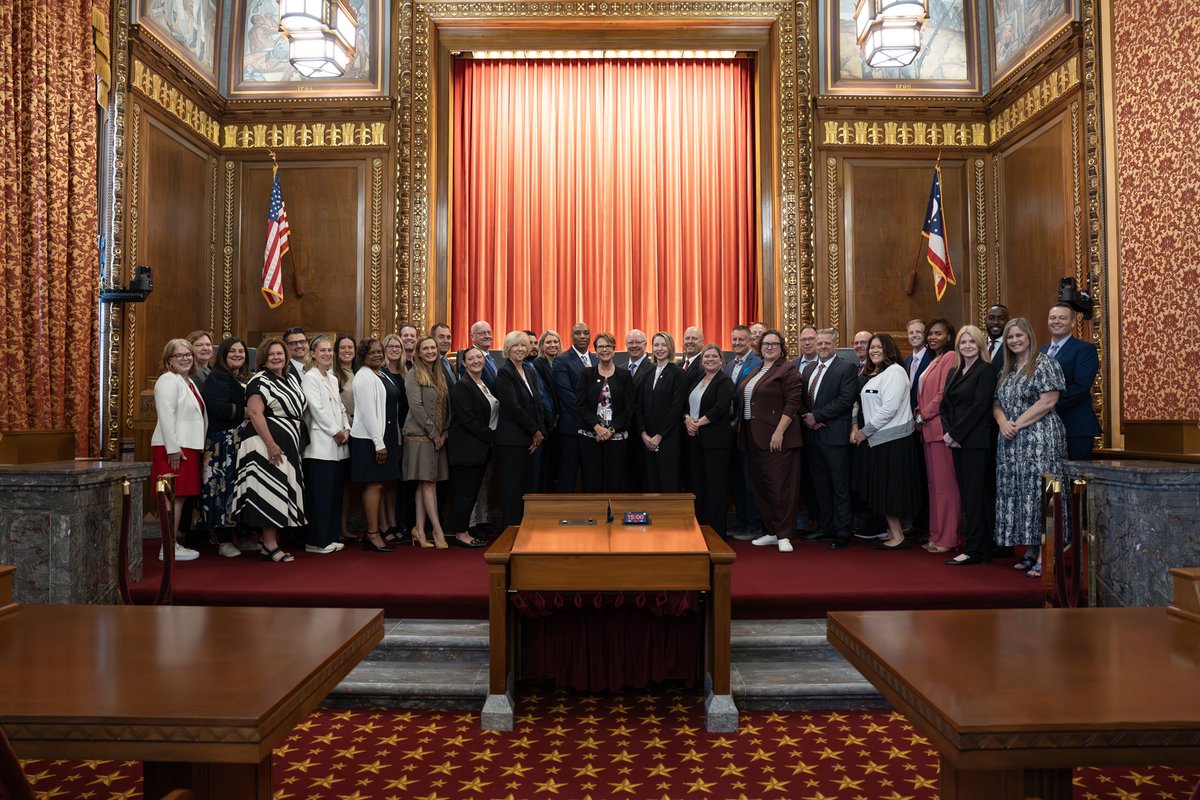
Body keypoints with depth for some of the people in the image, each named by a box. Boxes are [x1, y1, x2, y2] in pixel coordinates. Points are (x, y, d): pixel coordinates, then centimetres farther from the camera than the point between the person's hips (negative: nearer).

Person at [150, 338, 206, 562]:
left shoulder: (189, 381, 19)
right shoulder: (168, 380, -9)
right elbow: (166, 416, -17)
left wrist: (201, 446, 18)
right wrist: (173, 448, -22)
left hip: (189, 447, 9)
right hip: (174, 448, -9)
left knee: (181, 497, 9)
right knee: (175, 497, -7)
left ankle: (173, 543, 14)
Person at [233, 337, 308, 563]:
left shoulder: (291, 379, 15)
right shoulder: (260, 381, -9)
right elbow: (255, 413, -19)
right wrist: (271, 444, -24)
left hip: (288, 444, 9)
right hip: (269, 444, -8)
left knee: (282, 492, 11)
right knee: (271, 491, -7)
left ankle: (269, 540, 20)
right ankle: (270, 545, -1)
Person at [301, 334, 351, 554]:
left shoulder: (333, 378, 18)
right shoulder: (310, 378, -5)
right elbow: (317, 410, -12)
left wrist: (346, 429, 1)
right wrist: (336, 432, -10)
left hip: (339, 445, 8)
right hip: (321, 444, -7)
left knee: (335, 492, 9)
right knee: (320, 494, -5)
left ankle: (331, 537, 17)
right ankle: (316, 541, 3)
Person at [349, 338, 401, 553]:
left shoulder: (383, 375, 16)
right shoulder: (364, 376, -11)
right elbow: (368, 412, -17)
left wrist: (395, 440, 15)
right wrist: (379, 443, -19)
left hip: (385, 436, 9)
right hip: (369, 439, -9)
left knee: (380, 484, 10)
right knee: (374, 484, -7)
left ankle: (378, 529, 16)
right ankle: (373, 534, -2)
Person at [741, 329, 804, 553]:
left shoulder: (788, 370, -6)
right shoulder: (755, 372, 18)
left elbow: (792, 403, -13)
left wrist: (779, 432, -20)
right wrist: (741, 428, 14)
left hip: (777, 437, -8)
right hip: (754, 438, 8)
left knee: (780, 485, -4)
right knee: (760, 485, 11)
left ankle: (783, 535, 3)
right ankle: (770, 532, 21)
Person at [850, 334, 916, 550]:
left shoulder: (894, 372, -13)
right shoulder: (874, 374, 16)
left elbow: (889, 408, -20)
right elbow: (866, 404, 18)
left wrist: (865, 431, -13)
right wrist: (856, 426, 1)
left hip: (893, 438, -9)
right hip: (878, 438, 9)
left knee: (890, 487, -3)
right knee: (883, 488, 12)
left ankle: (897, 537, 6)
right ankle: (893, 533, 21)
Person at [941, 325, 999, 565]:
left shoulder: (986, 371, -6)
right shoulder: (954, 373, 17)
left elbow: (980, 405, -14)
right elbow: (945, 405, 14)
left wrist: (956, 433, -14)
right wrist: (947, 433, -2)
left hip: (976, 441, -8)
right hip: (957, 441, 8)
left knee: (975, 494, -6)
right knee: (966, 494, 8)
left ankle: (974, 550, -1)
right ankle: (982, 548, 14)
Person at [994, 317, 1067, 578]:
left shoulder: (1045, 363, -3)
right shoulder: (1007, 370, 17)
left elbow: (1048, 401, -12)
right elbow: (997, 403, 15)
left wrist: (1018, 424, -14)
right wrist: (1003, 422, -6)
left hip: (1039, 438, -7)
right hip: (1010, 442, 7)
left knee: (1038, 493, -8)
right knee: (1015, 494, 6)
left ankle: (1044, 554, -4)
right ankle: (1030, 551, 13)